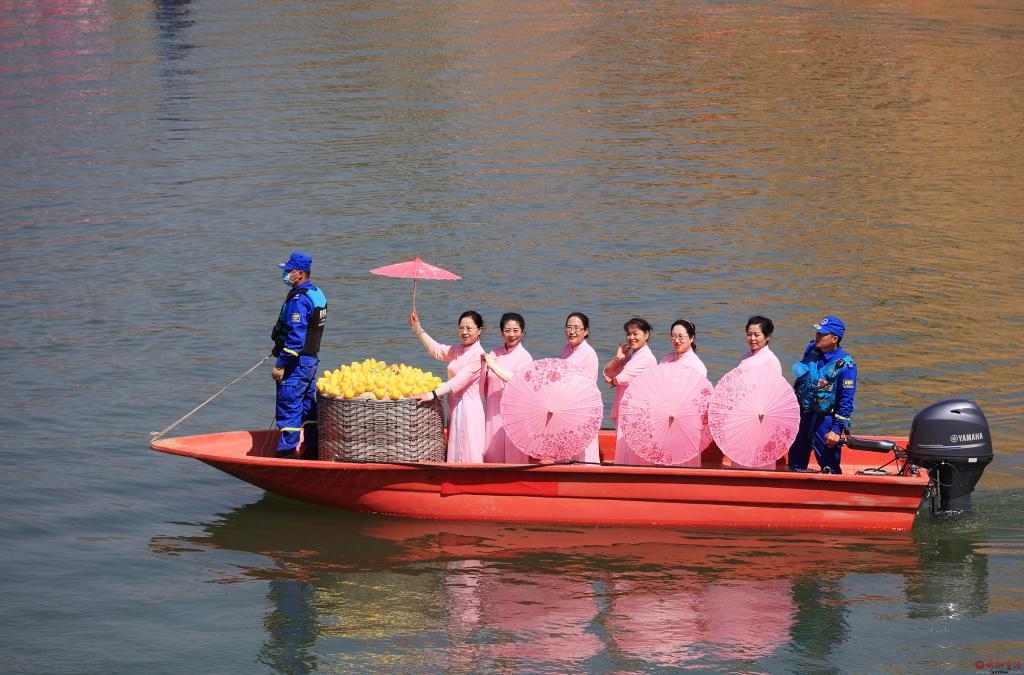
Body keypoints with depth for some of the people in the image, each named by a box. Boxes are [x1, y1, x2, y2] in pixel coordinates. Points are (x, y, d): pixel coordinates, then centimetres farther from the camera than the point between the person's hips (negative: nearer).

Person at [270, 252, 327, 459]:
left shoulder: (298, 299, -19)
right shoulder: (317, 294, 12)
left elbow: (296, 338, -24)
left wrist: (280, 365, -21)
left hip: (296, 363, -10)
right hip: (311, 360, 10)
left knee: (288, 409, -6)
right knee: (308, 407, 15)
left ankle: (286, 453, -5)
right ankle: (313, 452, 19)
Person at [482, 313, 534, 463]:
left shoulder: (524, 356, -3)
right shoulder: (494, 354, 10)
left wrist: (493, 366, -18)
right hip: (493, 413, 5)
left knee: (513, 456, -5)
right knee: (492, 454, 3)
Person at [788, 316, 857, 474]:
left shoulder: (845, 365, -16)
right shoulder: (811, 350, 2)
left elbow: (846, 403, -14)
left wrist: (837, 430, -16)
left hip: (825, 421, -6)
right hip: (802, 416, 6)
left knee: (829, 469, 0)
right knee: (795, 465, 15)